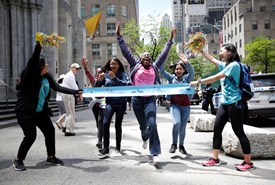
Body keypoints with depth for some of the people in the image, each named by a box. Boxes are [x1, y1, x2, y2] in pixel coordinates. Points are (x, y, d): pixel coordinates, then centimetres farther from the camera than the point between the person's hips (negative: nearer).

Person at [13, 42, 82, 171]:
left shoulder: (47, 77, 1)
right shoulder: (29, 75, -16)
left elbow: (58, 88, 3)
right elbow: (34, 60, -31)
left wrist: (76, 91, -1)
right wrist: (39, 44, -38)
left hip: (41, 111, 7)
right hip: (25, 111, -7)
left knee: (50, 131, 4)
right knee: (30, 135, -13)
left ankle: (51, 157, 20)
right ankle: (18, 160, 9)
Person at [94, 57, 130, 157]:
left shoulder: (122, 74, 2)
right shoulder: (105, 74, 6)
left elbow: (126, 84, -17)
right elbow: (96, 87, 4)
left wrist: (115, 78, -27)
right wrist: (99, 80, -16)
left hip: (121, 102, -1)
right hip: (110, 102, 1)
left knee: (118, 125, 6)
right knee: (105, 123, -16)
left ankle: (118, 148, 21)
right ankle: (105, 148, -9)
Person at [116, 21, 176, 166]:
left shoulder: (154, 67, 9)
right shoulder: (135, 65, 6)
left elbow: (164, 54, 14)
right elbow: (125, 51, 5)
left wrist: (171, 39, 16)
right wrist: (119, 35, 3)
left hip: (150, 99, 0)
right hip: (137, 99, 0)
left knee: (152, 124, -17)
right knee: (143, 125, 16)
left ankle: (155, 153, -15)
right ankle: (145, 139, 51)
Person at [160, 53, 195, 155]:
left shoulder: (187, 77, 2)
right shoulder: (171, 77, 6)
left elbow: (192, 72, -17)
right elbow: (162, 71, -1)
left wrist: (187, 63, -36)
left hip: (185, 105, 1)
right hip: (174, 104, -1)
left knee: (183, 127, 8)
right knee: (177, 123, -22)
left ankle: (181, 146, 28)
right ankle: (174, 144, -2)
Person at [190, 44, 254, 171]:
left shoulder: (234, 65, -12)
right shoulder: (225, 65, 14)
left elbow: (216, 78, -16)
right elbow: (212, 59, 24)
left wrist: (198, 82, -12)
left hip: (234, 103, -9)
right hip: (224, 103, 9)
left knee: (239, 132, -3)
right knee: (217, 129, 5)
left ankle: (248, 162, 8)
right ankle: (214, 159, 11)